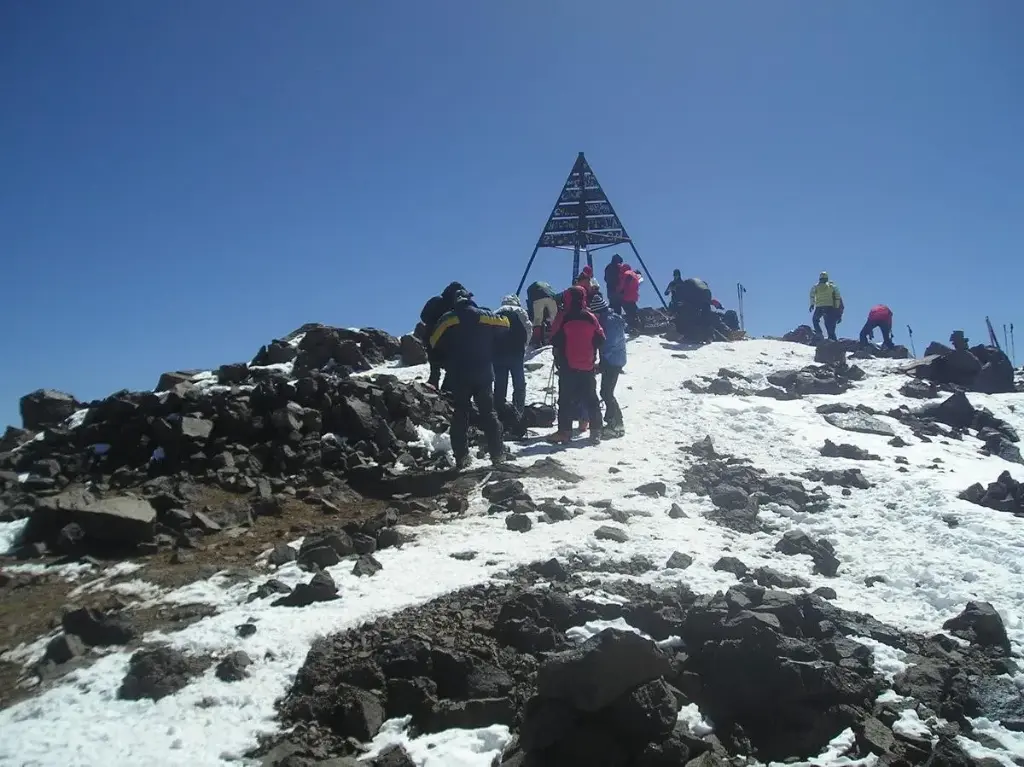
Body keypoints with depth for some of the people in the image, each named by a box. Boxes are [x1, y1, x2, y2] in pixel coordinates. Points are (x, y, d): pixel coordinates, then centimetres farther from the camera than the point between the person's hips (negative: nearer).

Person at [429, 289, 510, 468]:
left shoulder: (447, 320, -3)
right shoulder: (485, 316, 1)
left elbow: (435, 343, -4)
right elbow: (504, 326, 13)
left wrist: (448, 364, 8)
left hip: (459, 376, -1)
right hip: (484, 374, 1)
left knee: (460, 415, 5)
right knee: (488, 413, 9)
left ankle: (461, 457, 1)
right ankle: (497, 453, 7)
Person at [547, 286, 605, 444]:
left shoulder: (564, 319, -10)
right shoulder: (591, 318, 0)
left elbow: (556, 341, -7)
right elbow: (600, 339, 5)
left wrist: (558, 360, 8)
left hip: (568, 366, -3)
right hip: (588, 366, 3)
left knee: (566, 399, 1)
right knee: (591, 398, 10)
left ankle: (564, 431, -4)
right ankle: (596, 431, 10)